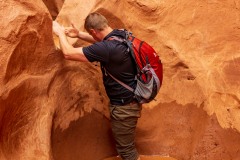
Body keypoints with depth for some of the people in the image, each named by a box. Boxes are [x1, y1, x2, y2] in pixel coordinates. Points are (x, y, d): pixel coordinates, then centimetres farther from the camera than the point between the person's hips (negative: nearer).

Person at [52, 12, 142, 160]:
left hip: (124, 105, -9)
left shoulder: (107, 48, -31)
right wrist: (79, 35, 13)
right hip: (132, 98, 9)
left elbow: (68, 53, -23)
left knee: (126, 148, 10)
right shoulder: (123, 35, -3)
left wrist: (60, 33, -6)